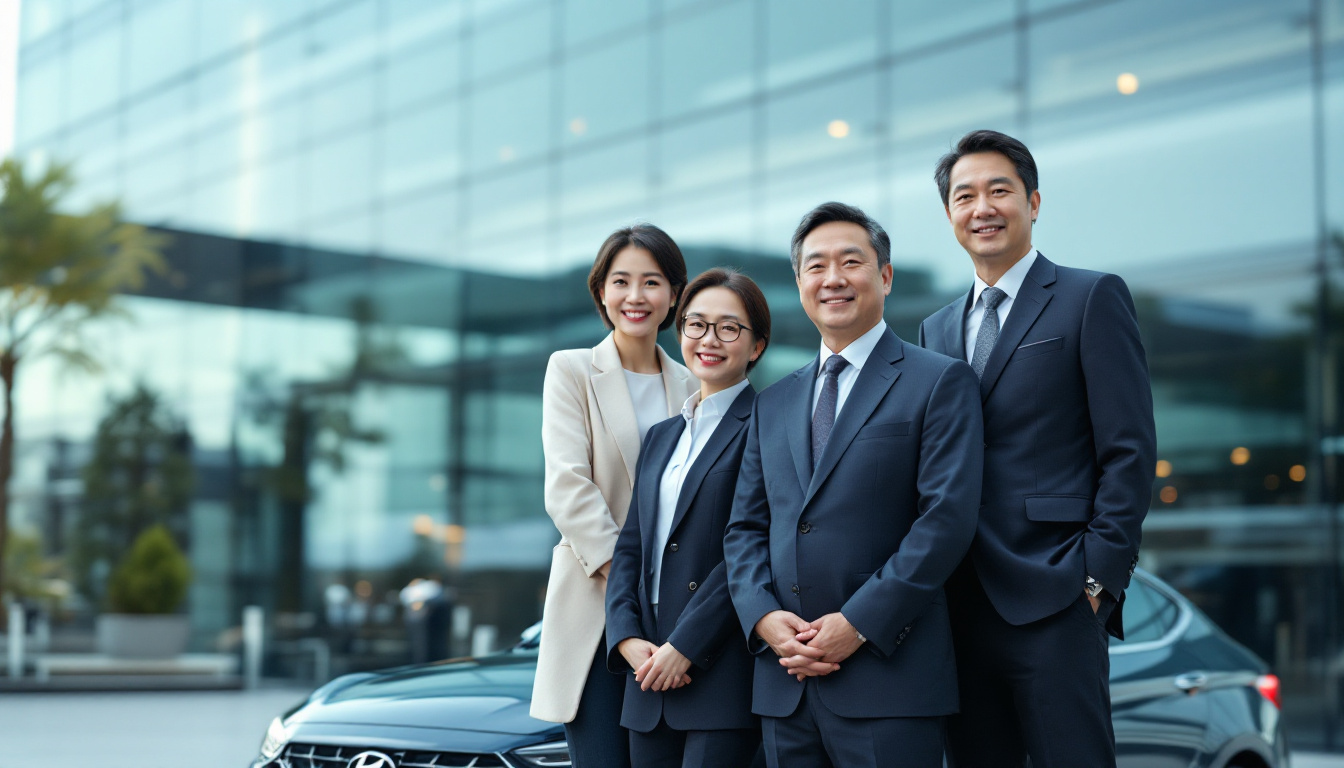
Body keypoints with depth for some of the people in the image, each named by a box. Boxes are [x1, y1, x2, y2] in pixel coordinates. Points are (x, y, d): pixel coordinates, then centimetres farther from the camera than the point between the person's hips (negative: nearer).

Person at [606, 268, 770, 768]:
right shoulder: (662, 436, 19)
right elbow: (631, 545, 14)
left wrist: (686, 645, -15)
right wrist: (628, 638, -2)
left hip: (723, 668, -6)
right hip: (651, 669, 7)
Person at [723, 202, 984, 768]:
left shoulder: (939, 382, 0)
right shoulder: (773, 405, 18)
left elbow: (947, 518, -9)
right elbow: (745, 528, 15)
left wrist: (859, 624, -14)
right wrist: (763, 617, -4)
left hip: (889, 676, -5)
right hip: (784, 683, 5)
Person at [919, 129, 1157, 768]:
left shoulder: (1092, 298, 2)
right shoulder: (936, 330, 19)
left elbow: (1130, 451, -4)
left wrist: (1098, 576, -12)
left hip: (1053, 603, -5)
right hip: (961, 610, 5)